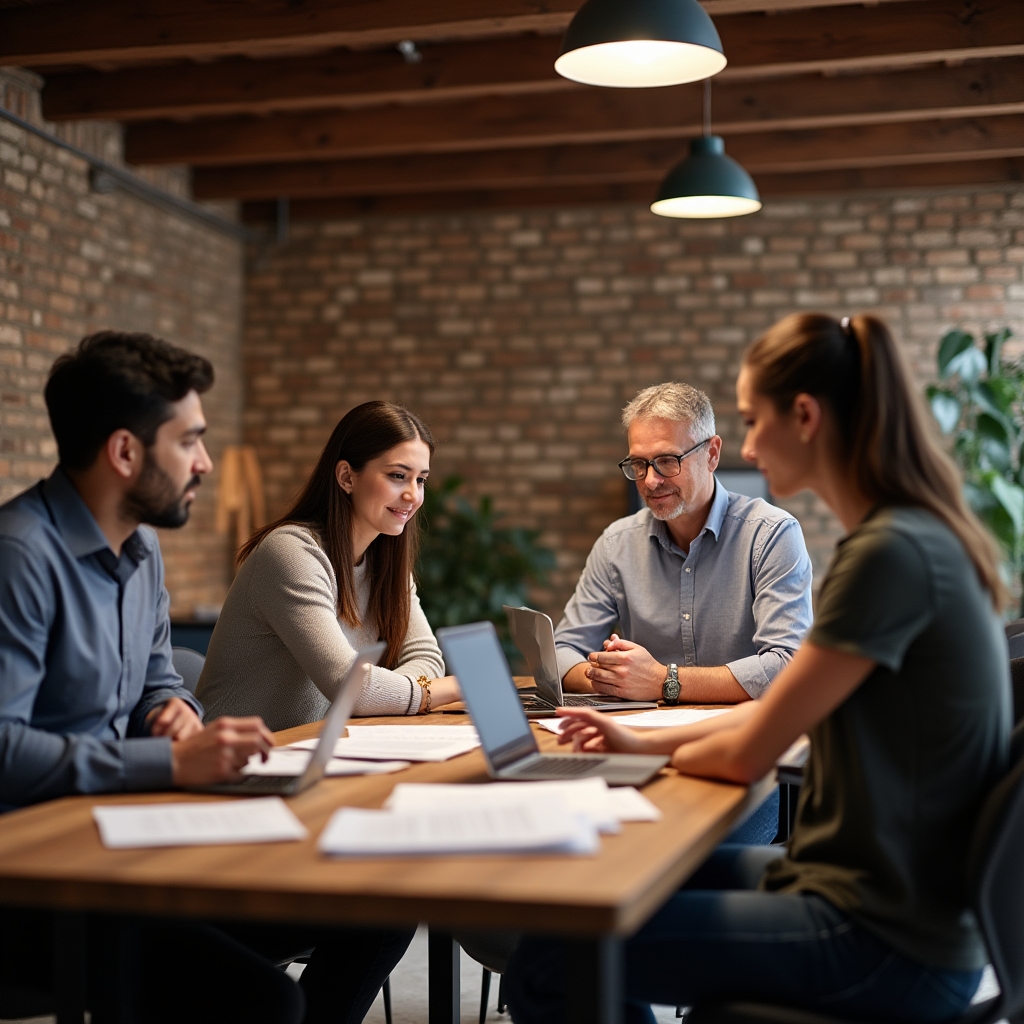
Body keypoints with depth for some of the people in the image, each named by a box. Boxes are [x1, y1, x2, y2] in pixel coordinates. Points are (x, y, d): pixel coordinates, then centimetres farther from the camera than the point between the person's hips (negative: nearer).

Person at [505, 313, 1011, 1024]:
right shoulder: (920, 538, 10)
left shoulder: (891, 554, -22)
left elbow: (750, 753, -17)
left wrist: (668, 752, 4)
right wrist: (646, 741, 15)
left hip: (886, 944, -10)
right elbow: (789, 707, 17)